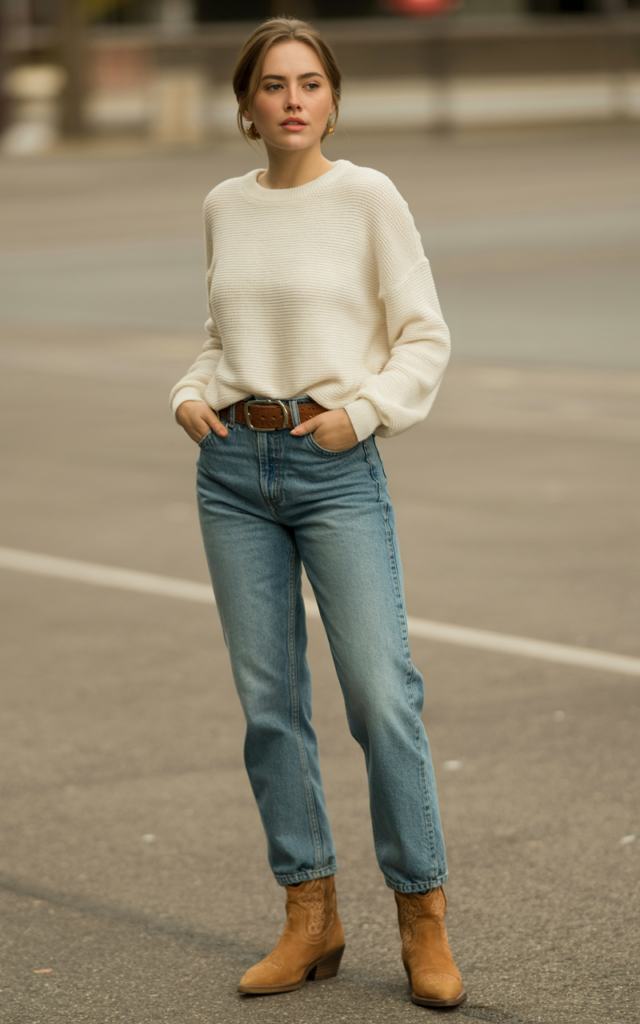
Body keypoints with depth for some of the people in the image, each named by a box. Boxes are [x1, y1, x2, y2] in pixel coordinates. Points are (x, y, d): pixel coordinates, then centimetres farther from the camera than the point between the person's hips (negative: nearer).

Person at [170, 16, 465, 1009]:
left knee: (382, 694, -8)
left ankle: (423, 917, 5)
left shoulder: (369, 198, -3)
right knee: (269, 700, 5)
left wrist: (363, 410, -14)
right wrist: (189, 396, 4)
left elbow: (425, 339, -1)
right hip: (234, 468, 4)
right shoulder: (224, 207, 10)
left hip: (335, 468, -4)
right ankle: (311, 917, 15)